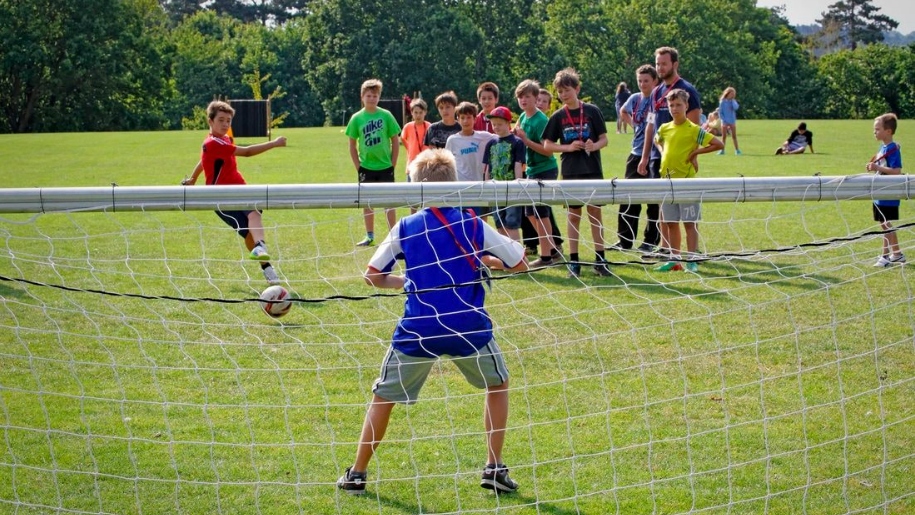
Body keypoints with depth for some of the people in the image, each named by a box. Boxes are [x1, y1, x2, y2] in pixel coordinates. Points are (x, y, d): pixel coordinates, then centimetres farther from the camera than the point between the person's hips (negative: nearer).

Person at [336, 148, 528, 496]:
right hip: (468, 328, 0)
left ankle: (357, 474, 20)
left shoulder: (405, 228, 2)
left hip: (417, 330, 0)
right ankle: (494, 469, 19)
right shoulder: (473, 225, 1)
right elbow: (520, 264, 5)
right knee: (498, 385, 25)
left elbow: (372, 276, 8)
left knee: (383, 398, 18)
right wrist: (491, 261, 25)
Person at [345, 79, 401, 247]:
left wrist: (393, 164, -2)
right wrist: (358, 166, -1)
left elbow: (395, 140, 1)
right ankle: (369, 236, 18)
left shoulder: (386, 115, -5)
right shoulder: (357, 118, -2)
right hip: (366, 167, 2)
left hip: (385, 166, -2)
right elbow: (352, 144, 5)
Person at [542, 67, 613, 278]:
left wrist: (595, 145, -19)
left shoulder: (592, 111, 0)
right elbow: (547, 145, 3)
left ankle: (600, 260, 9)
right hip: (571, 172, 1)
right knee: (574, 214, 5)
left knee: (595, 213, 3)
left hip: (593, 170, -1)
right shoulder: (558, 117, 2)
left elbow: (604, 139, 2)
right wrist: (568, 147, -12)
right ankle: (574, 261, 9)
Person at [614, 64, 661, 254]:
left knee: (654, 201, 0)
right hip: (636, 153, 6)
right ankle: (625, 240, 15)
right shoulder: (635, 99, 7)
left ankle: (651, 242, 8)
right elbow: (623, 112, 29)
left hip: (655, 155, -6)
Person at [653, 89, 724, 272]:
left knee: (689, 223, -1)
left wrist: (695, 152, -8)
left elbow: (719, 144, -10)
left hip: (686, 181, -5)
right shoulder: (664, 129, 8)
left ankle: (692, 260, 3)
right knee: (671, 222, 9)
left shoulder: (693, 129, -8)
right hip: (667, 180, 5)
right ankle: (674, 259, 17)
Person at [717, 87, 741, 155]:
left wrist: (733, 100, -10)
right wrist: (724, 119, -12)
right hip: (725, 122, -2)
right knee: (724, 136, 2)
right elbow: (720, 112, -3)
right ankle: (722, 150, 7)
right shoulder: (722, 102, -3)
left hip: (732, 122, 2)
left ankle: (737, 150, 2)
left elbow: (736, 108, -16)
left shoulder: (733, 101, 4)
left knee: (734, 136, 1)